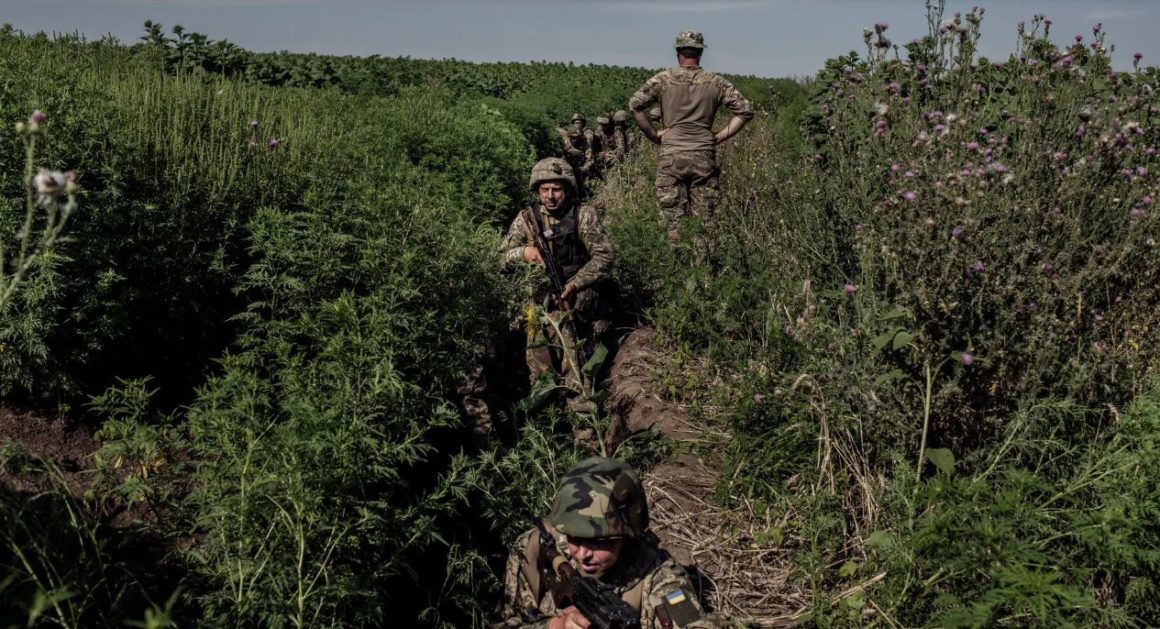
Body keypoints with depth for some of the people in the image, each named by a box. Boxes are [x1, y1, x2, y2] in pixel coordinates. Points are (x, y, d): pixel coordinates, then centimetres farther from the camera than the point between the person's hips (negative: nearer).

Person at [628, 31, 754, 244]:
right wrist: (719, 137, 7)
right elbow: (745, 110, 5)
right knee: (705, 219, 5)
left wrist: (652, 134, 1)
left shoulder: (663, 79, 1)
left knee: (674, 218, 3)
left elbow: (635, 104, -7)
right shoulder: (715, 82, 6)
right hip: (704, 157, 1)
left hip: (671, 156, -1)